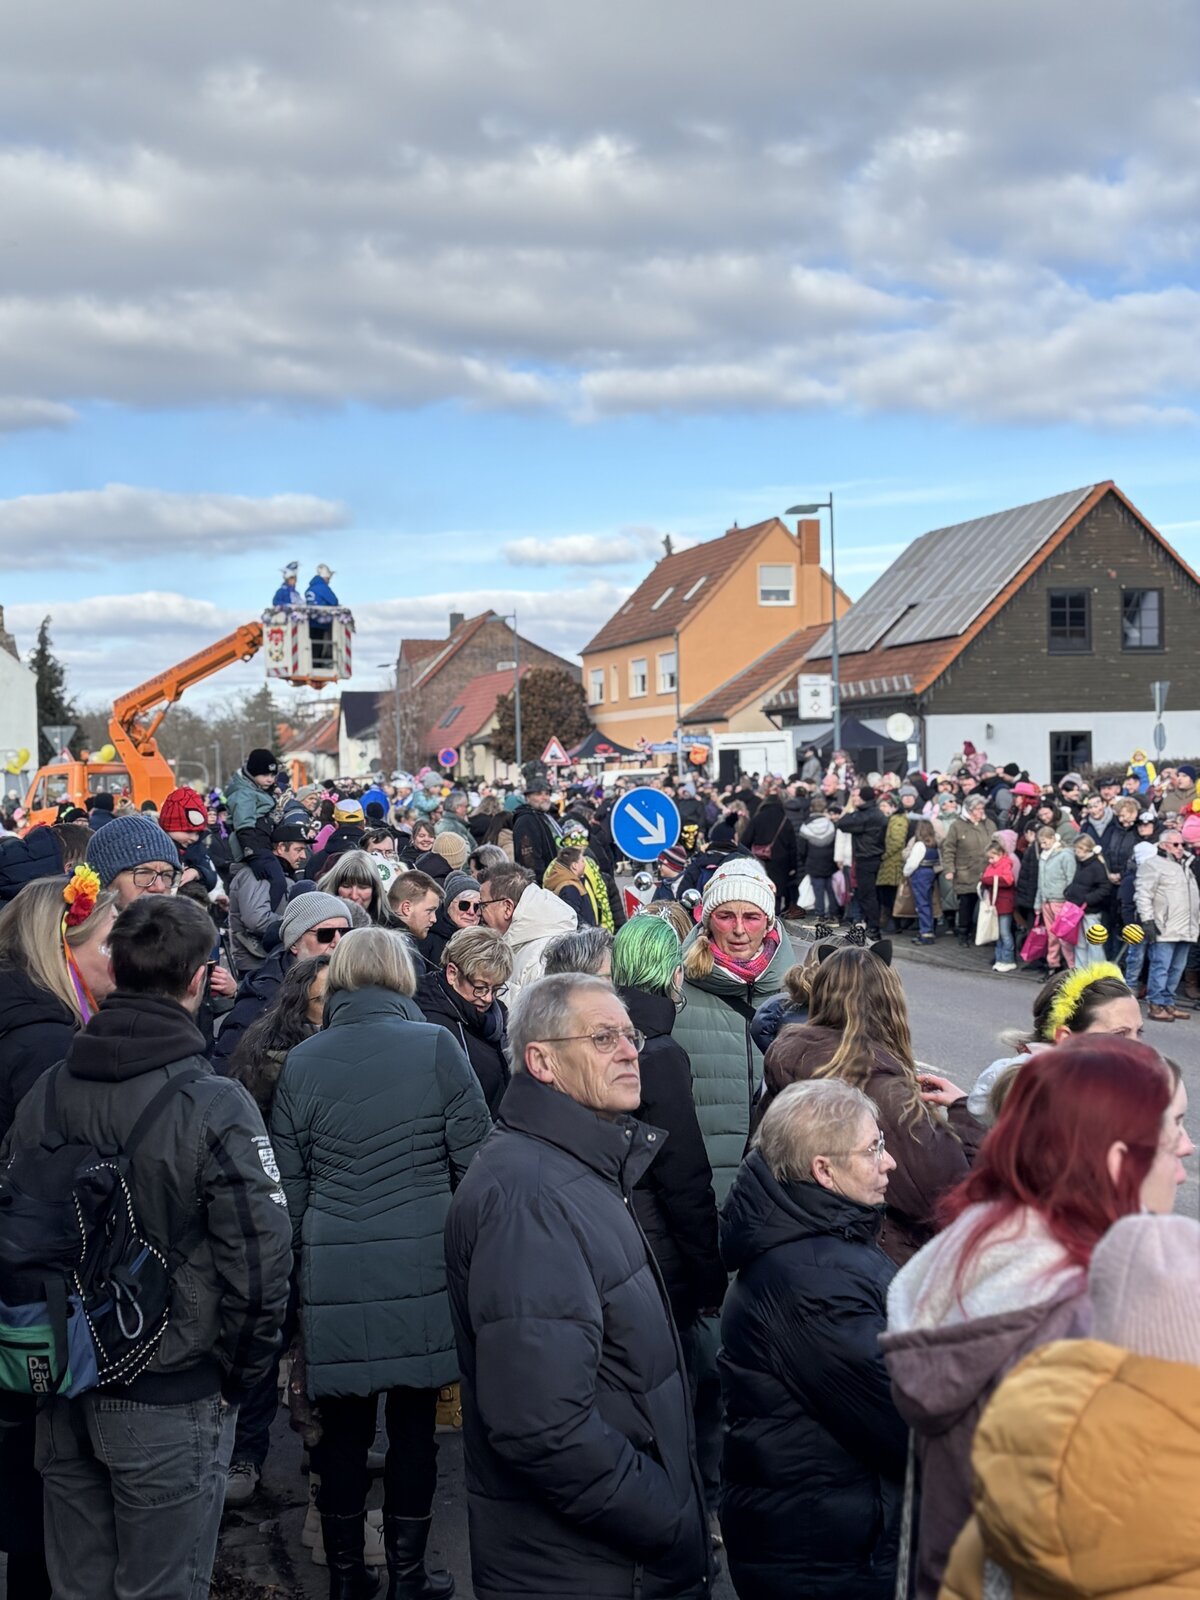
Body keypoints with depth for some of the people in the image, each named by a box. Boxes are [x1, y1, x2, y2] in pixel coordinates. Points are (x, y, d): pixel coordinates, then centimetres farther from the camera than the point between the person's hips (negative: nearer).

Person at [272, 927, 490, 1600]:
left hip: (333, 1268, 2)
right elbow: (475, 1159, -2)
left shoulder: (302, 1061, 4)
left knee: (345, 1424, 11)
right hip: (420, 1263, -2)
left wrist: (296, 1258, 18)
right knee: (414, 1420, 9)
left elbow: (288, 1179, 8)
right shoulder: (436, 1047, -4)